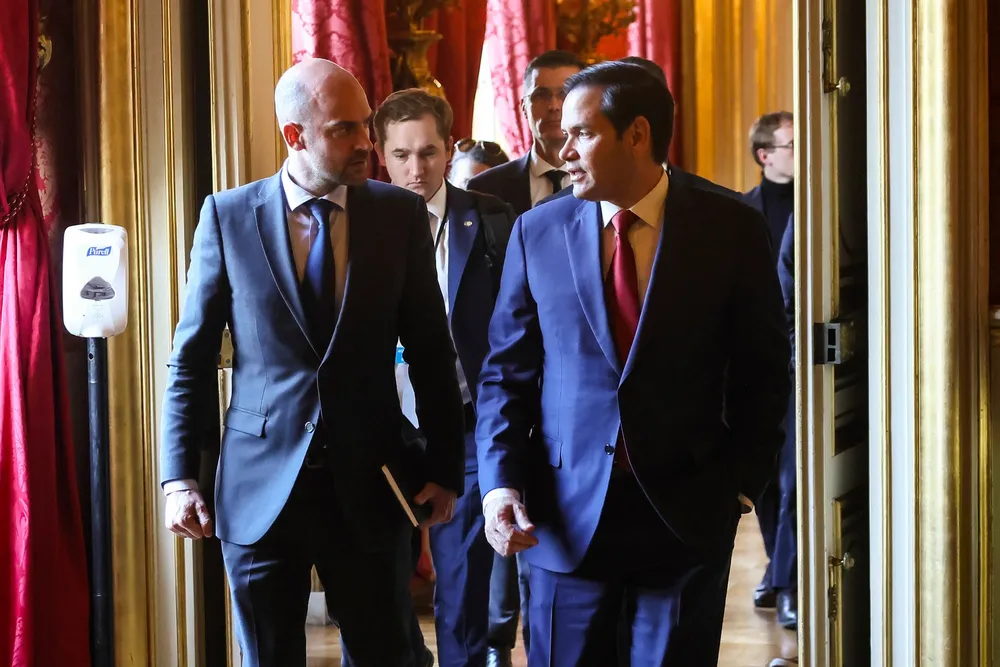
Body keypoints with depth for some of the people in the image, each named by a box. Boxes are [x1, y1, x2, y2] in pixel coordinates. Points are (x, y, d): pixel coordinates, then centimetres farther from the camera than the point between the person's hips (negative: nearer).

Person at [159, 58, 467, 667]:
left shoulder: (401, 213, 0)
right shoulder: (228, 216, -2)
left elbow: (431, 352, 5)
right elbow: (192, 359, 2)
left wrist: (445, 468, 3)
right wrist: (179, 477, -4)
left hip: (368, 485, 1)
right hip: (260, 486, 0)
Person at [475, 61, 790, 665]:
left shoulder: (731, 229, -1)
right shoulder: (538, 233, 3)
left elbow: (765, 371, 4)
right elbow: (506, 370, 6)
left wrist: (743, 484, -3)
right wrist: (500, 481, -6)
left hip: (688, 515, -1)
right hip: (566, 514, 1)